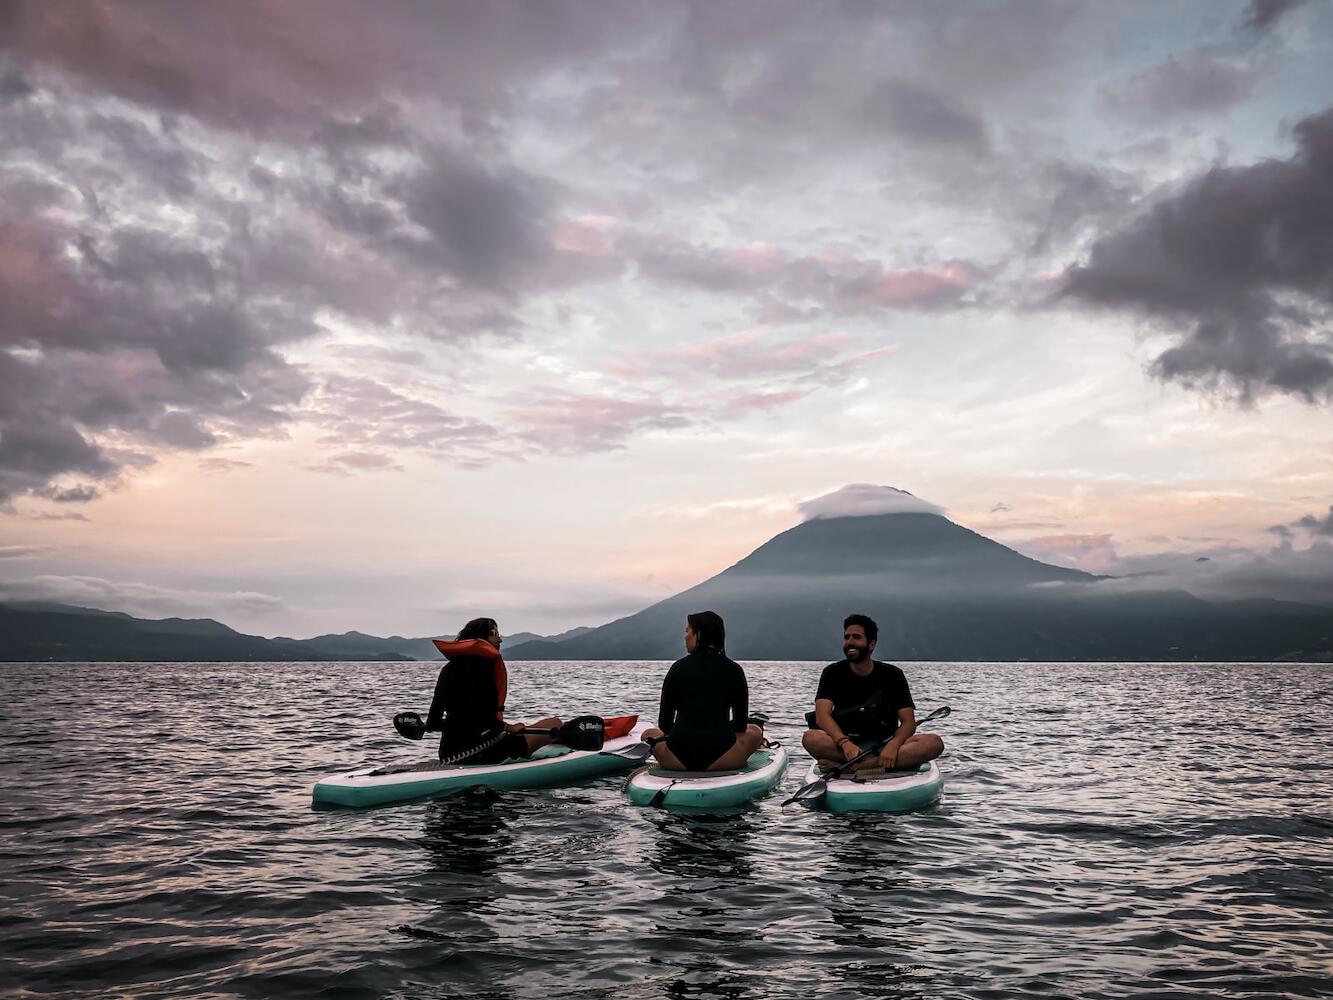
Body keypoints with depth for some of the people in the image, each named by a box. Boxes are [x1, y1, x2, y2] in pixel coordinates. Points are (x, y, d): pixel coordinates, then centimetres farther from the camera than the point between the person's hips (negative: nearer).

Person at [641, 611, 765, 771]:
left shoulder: (678, 668, 1)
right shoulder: (734, 669, 1)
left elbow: (664, 723, 4)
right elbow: (741, 724, 7)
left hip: (678, 760, -1)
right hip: (720, 761, 1)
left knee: (649, 733, 30)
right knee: (755, 731, 29)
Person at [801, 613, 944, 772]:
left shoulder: (892, 675, 4)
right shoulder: (833, 673, 3)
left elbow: (908, 722, -3)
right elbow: (822, 715, -12)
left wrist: (893, 745, -25)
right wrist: (845, 744, -31)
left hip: (885, 744, 2)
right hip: (846, 745, -1)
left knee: (934, 743, -26)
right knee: (810, 738, -32)